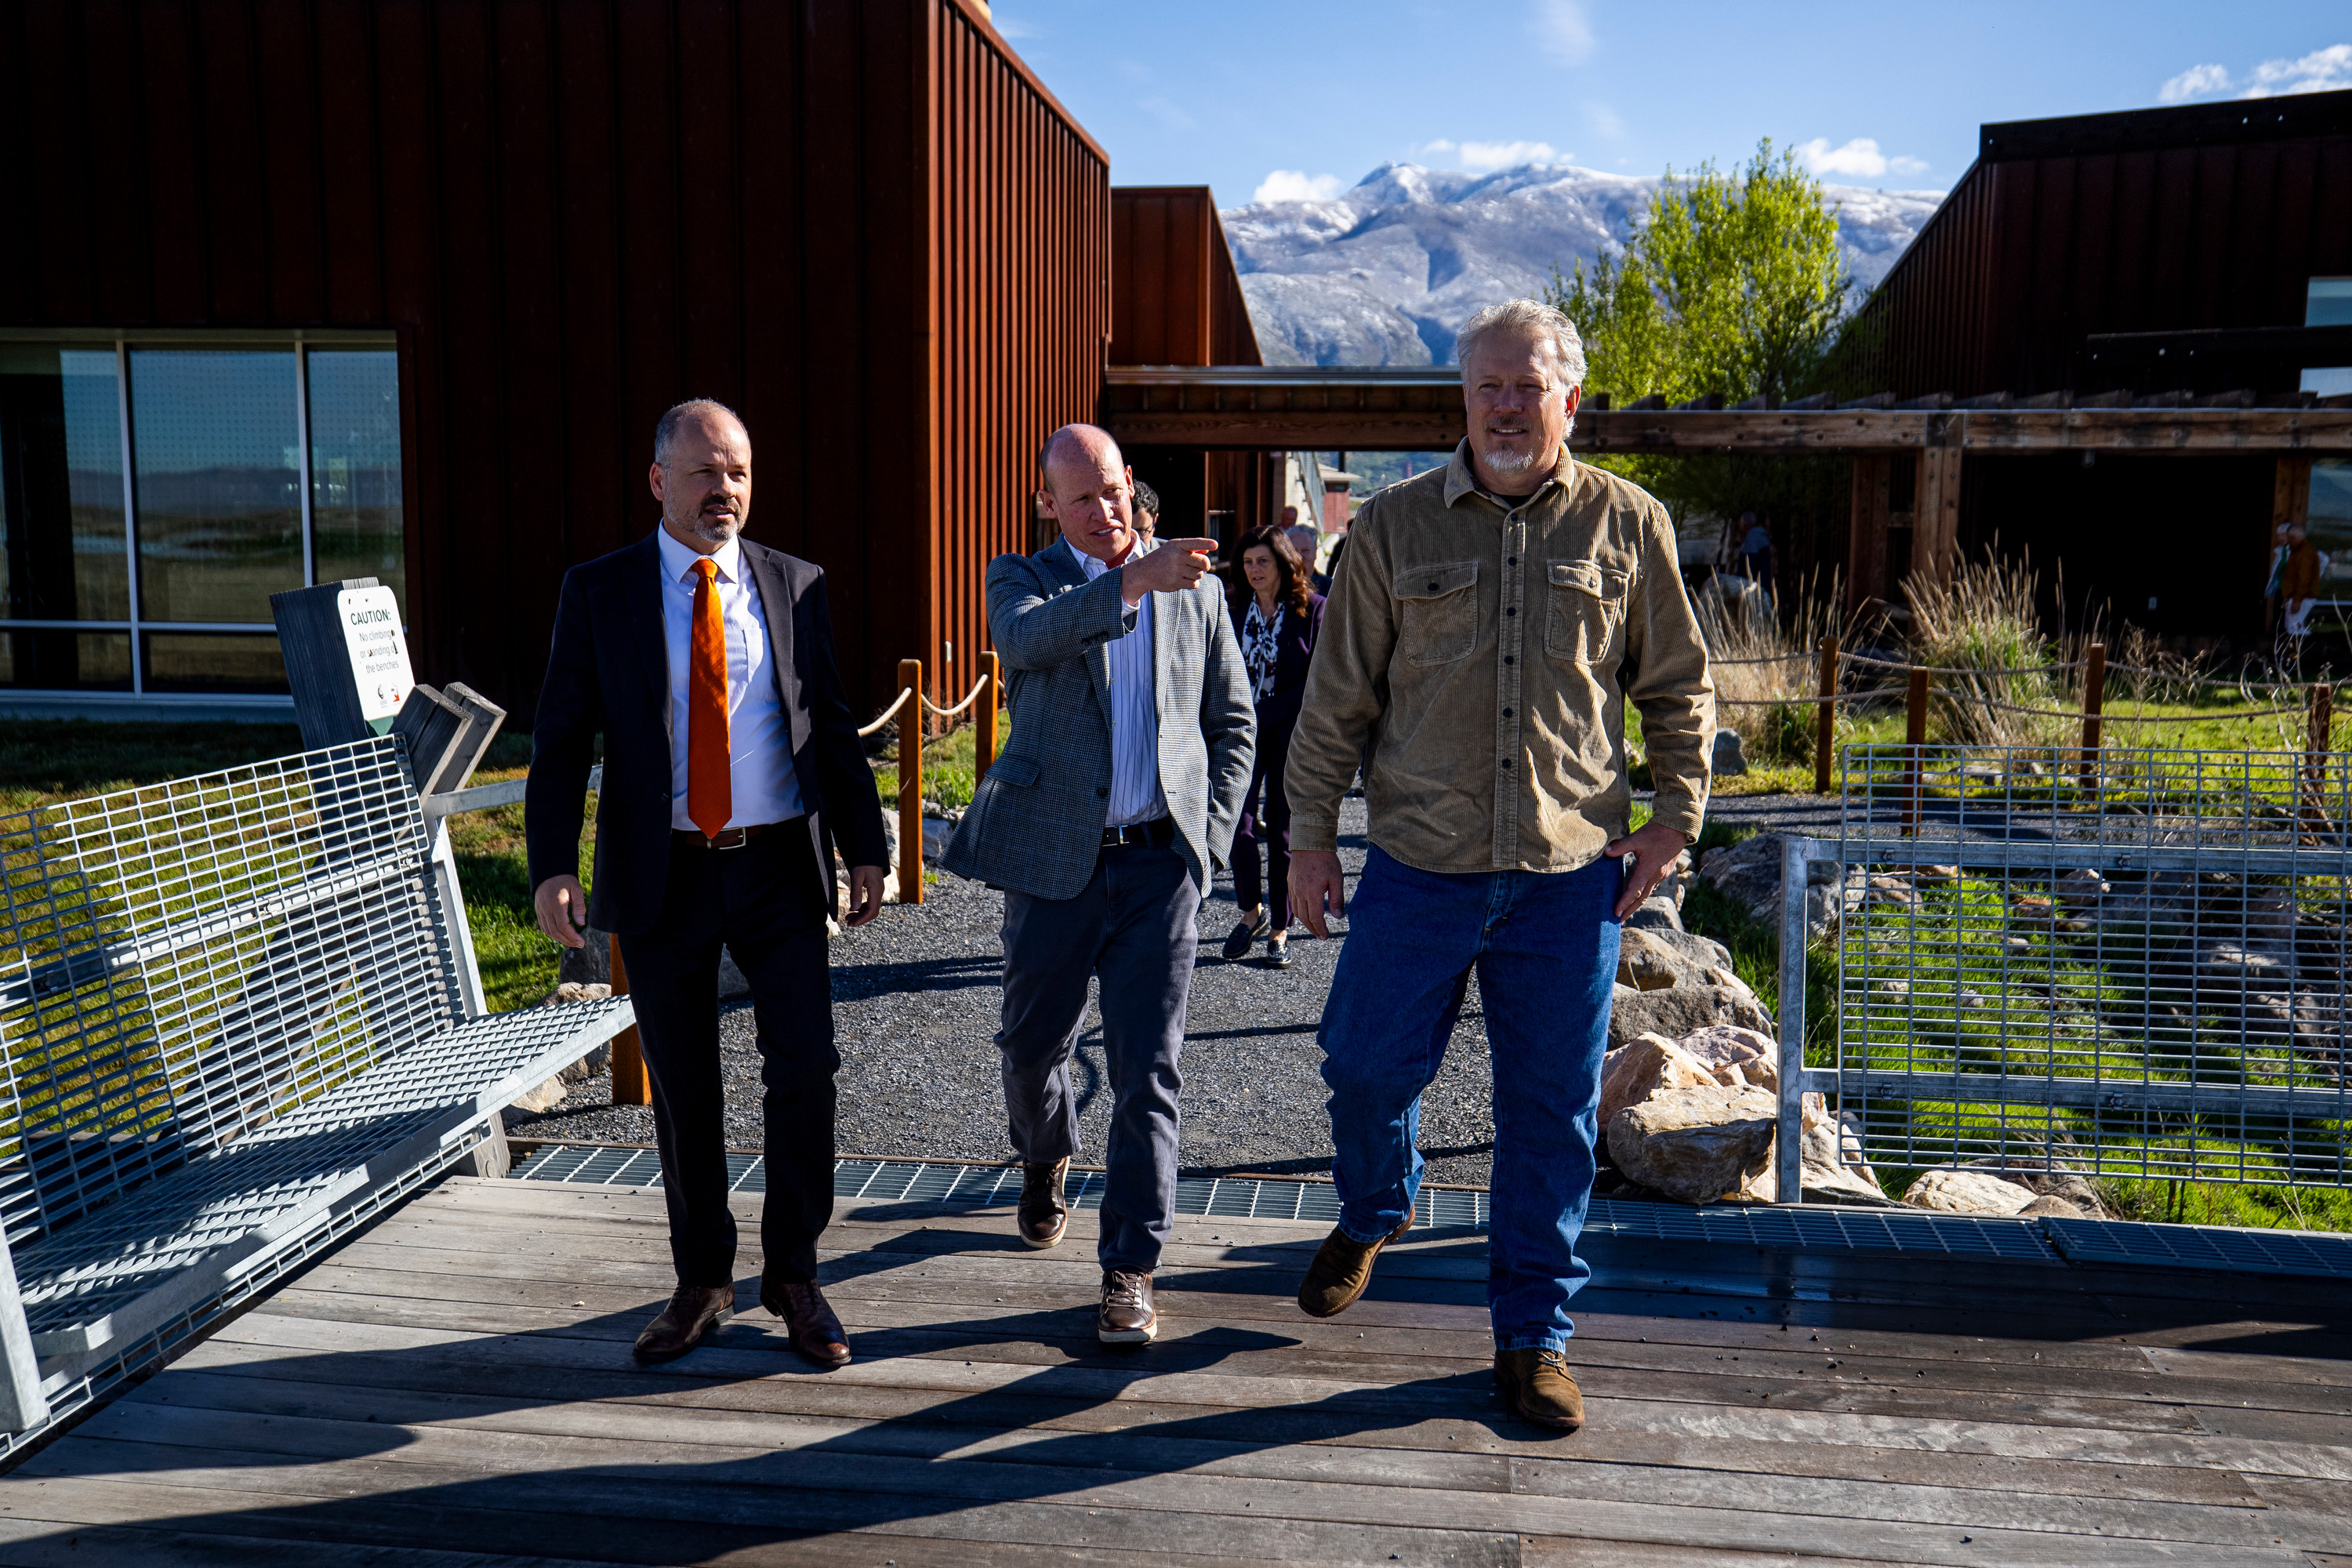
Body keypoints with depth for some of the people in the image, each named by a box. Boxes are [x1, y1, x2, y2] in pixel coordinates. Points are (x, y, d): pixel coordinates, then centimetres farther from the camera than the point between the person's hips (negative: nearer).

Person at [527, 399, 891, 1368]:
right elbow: (560, 741, -1)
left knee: (804, 1068, -4)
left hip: (779, 865, 1)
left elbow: (832, 727, 10)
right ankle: (703, 1281, 28)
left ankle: (793, 1274, 16)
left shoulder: (795, 586, 6)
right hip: (662, 875, 0)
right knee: (682, 1092, 9)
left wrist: (865, 846, 4)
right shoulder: (598, 593, 2)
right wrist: (552, 866, -12)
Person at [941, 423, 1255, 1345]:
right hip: (1055, 859, 0)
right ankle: (1045, 1159, 47)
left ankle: (1129, 1270, 7)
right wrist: (1135, 580, -34)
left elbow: (1233, 724, 14)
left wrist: (1208, 839, 3)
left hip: (1160, 863, 0)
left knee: (1147, 1072, -3)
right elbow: (1024, 638, -22)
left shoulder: (1196, 591, 8)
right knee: (1032, 1043, 14)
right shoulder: (1023, 578, 3)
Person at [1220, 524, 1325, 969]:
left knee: (1282, 835, 2)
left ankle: (1279, 931, 16)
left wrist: (1263, 713, -8)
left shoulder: (1313, 610, -2)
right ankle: (1251, 913, 17)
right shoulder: (1232, 607, 7)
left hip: (1291, 735, -2)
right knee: (1239, 827, -8)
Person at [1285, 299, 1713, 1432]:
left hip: (1570, 875, 0)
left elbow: (1678, 689, 13)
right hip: (1417, 868, 0)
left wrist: (1673, 818, 6)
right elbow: (1338, 694, 6)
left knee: (1552, 1114, 6)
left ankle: (1534, 1337, 24)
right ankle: (1372, 1214, 42)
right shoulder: (1395, 525, 3)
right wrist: (1310, 832, 4)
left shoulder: (1628, 527, 4)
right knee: (1365, 1071, 8)